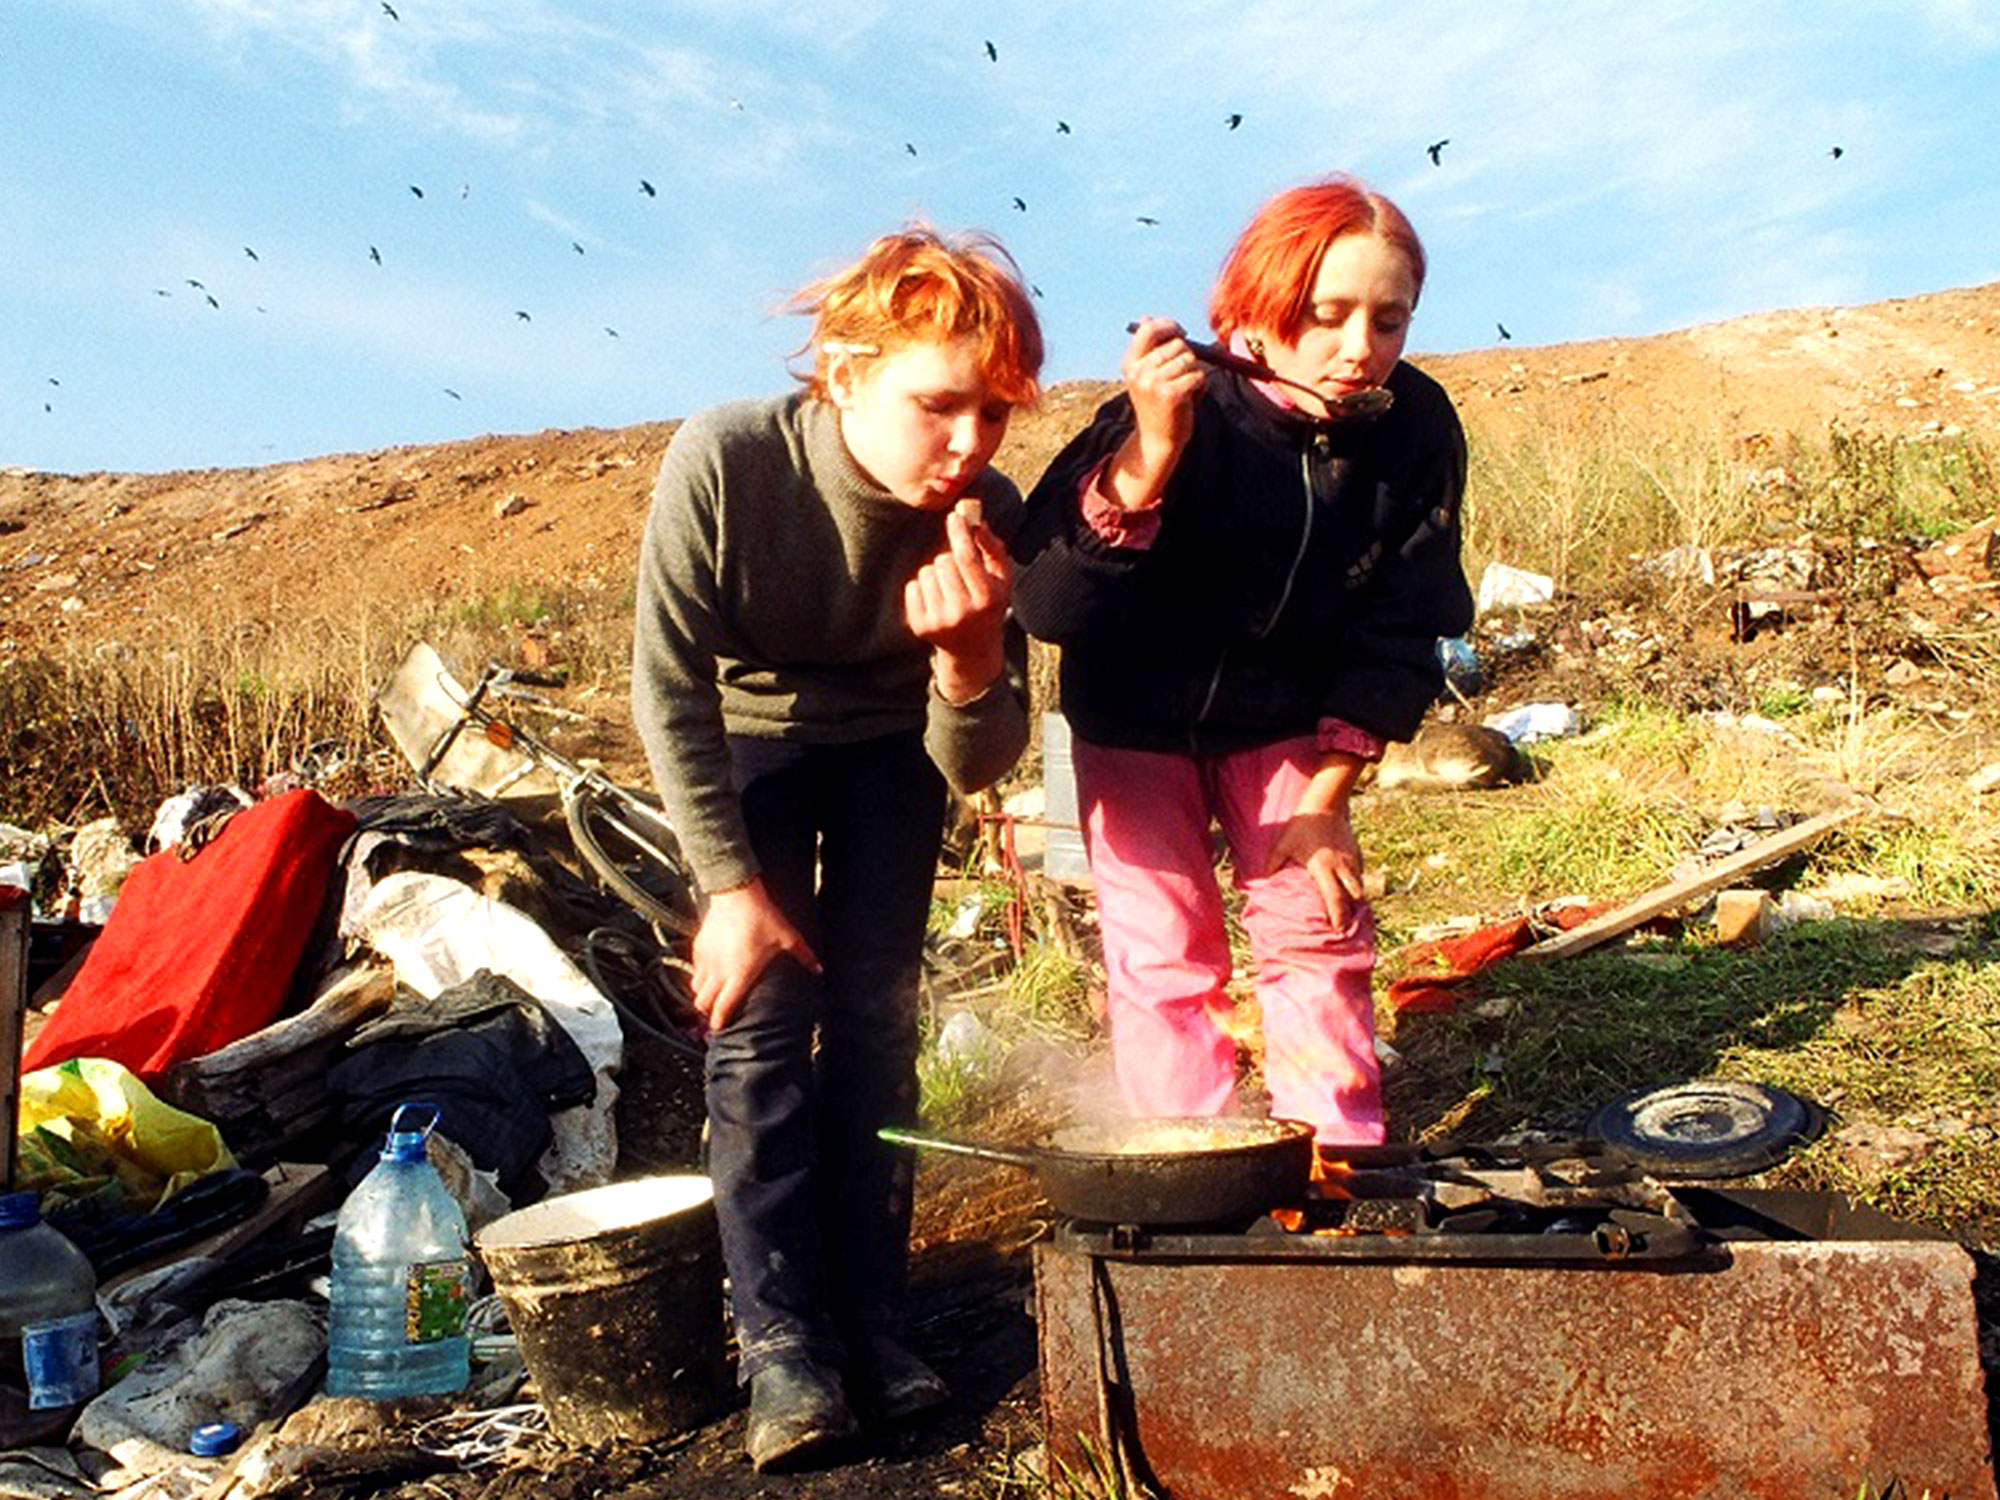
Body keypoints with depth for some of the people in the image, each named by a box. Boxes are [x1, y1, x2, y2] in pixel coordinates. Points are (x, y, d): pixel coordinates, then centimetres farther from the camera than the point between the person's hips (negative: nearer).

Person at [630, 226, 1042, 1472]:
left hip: (891, 741, 2)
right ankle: (781, 1343, 0)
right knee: (763, 1018, -8)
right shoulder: (723, 463, -35)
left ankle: (869, 1320, 12)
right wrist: (734, 883, -19)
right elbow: (670, 693, -22)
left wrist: (971, 655, -44)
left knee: (877, 1019, 0)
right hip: (752, 734, -1)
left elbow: (977, 767, -24)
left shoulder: (983, 517, -29)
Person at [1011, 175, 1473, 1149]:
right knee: (1162, 954, -2)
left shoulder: (1416, 427, -18)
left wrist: (1325, 798, -8)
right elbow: (1048, 605, -38)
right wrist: (1151, 450, -50)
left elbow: (1395, 637, -8)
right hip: (1136, 716, -2)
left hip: (1284, 720, 3)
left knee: (1317, 931, 1)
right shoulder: (1184, 414, -30)